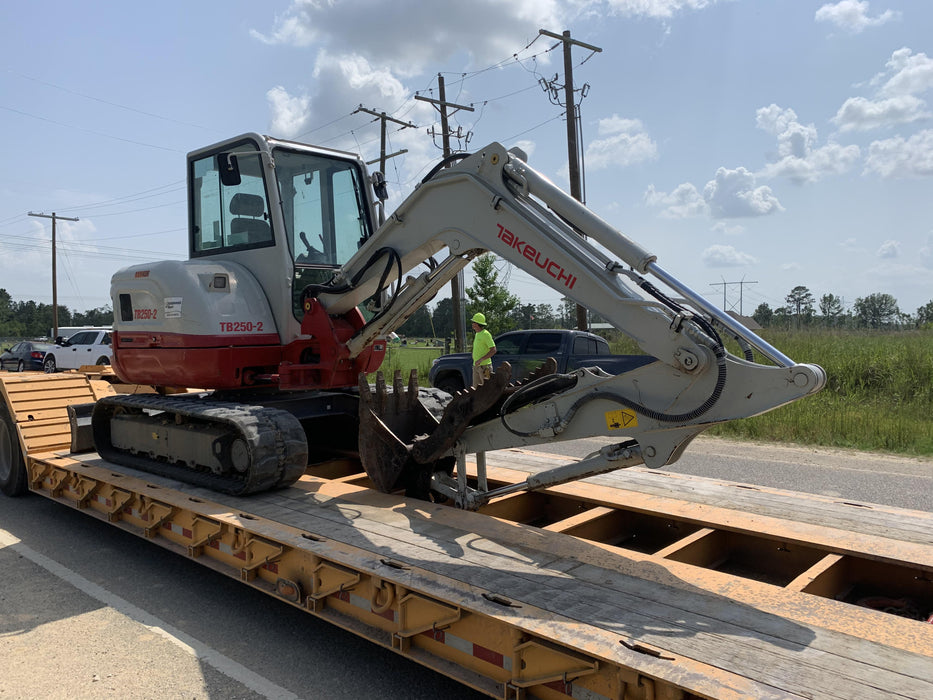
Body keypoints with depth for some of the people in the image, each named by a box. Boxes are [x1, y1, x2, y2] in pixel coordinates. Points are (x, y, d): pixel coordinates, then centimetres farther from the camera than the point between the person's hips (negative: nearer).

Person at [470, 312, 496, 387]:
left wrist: (480, 360, -24)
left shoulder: (486, 334, -13)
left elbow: (493, 350, -19)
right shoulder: (477, 334, 15)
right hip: (476, 366, 9)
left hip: (484, 366, -9)